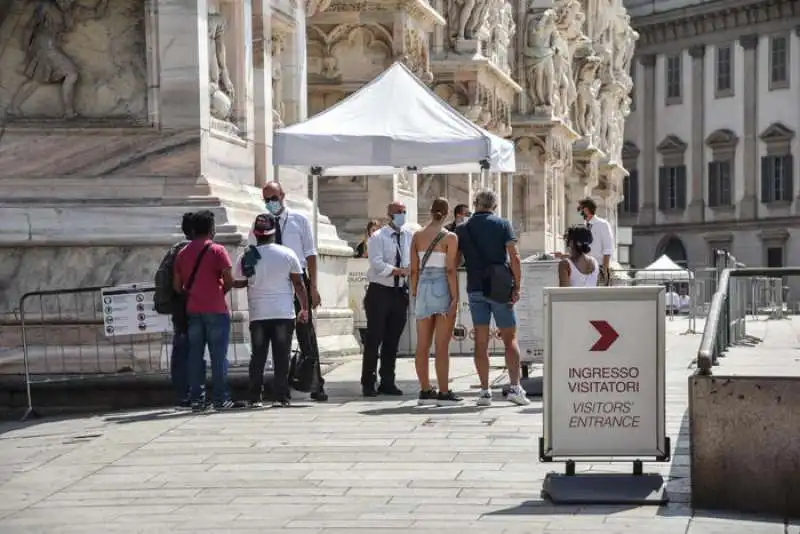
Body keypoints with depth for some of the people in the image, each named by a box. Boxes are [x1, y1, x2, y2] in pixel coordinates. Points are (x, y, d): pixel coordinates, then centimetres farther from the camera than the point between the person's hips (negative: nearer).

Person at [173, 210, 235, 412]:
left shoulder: (182, 253, 8)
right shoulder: (217, 251, -7)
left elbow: (177, 286, 8)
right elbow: (229, 280, -11)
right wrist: (221, 291, 8)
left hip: (192, 310, 4)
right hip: (216, 310, -4)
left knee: (194, 355, 6)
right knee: (218, 355, 0)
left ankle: (196, 399, 5)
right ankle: (220, 399, -1)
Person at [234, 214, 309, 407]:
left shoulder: (246, 257, -2)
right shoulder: (287, 254, -3)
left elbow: (238, 283, 7)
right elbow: (299, 284, -1)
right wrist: (304, 308, 7)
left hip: (258, 315, 1)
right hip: (284, 314, -1)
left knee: (258, 357, 7)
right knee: (282, 357, 4)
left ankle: (255, 397, 4)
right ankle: (280, 396, 2)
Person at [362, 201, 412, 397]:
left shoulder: (410, 236, 7)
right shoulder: (378, 237, -6)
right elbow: (377, 265, -17)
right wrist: (402, 271, -23)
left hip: (400, 292, 4)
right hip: (380, 292, -4)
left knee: (392, 340, 9)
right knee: (374, 339, -3)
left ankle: (387, 382, 17)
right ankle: (368, 383, 3)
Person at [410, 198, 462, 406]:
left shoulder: (417, 236, 7)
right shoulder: (450, 237, -6)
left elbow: (414, 269, 6)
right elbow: (450, 270, -12)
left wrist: (414, 294, 13)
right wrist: (455, 298, -11)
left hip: (423, 287, 4)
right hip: (443, 289, -4)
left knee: (423, 345, 8)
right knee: (442, 346, -4)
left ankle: (425, 390, 11)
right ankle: (444, 393, -3)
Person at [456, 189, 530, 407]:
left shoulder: (462, 229, 6)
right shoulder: (503, 225, -1)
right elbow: (514, 257, -7)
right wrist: (517, 287, -5)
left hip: (475, 289, 2)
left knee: (481, 342, 4)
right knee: (510, 339, 4)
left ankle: (485, 391, 2)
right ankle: (514, 387, -3)